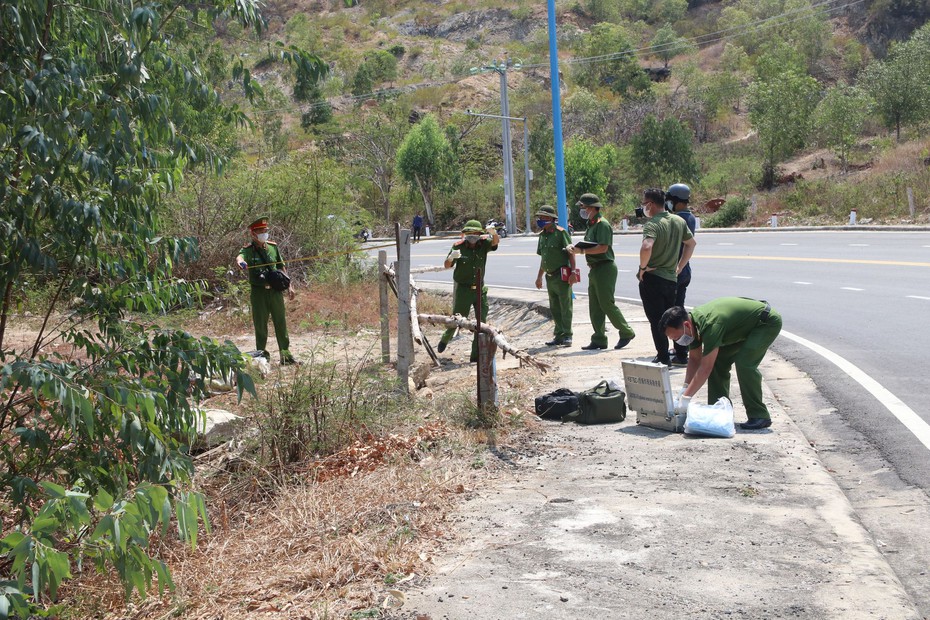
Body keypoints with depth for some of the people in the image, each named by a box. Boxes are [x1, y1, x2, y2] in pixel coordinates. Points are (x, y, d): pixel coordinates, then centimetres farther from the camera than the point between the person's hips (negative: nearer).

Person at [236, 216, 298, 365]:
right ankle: (262, 354, 14)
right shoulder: (248, 250, -6)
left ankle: (285, 354, 12)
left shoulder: (273, 247, 6)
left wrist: (289, 286, 11)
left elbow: (281, 267, 14)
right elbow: (239, 257, -30)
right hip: (258, 292, -3)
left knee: (281, 322, 5)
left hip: (275, 290, 3)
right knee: (260, 324, 3)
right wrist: (241, 262, -54)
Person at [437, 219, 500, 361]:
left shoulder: (483, 244, -4)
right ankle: (445, 340, 36)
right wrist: (451, 257, -33)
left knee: (481, 322, 2)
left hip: (479, 289, 3)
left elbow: (495, 242, -22)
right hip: (462, 289, -3)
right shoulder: (458, 246, -11)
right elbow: (447, 266, -11)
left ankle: (476, 355, 10)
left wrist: (493, 232, -43)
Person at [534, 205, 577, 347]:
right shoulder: (542, 235, 14)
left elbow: (571, 253, -11)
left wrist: (573, 272, -17)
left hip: (562, 276, -8)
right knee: (554, 308, 10)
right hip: (550, 277, 8)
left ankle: (567, 336, -2)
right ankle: (559, 335, 16)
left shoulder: (561, 232, -9)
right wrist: (539, 276, 22)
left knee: (565, 307, -5)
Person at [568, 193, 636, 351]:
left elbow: (602, 248, -23)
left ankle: (626, 332, 6)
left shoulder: (602, 224, -13)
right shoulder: (591, 225, 17)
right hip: (594, 269, 10)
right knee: (595, 307, 8)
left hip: (605, 268, -10)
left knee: (607, 304, -7)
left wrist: (581, 251, -18)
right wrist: (576, 249, -2)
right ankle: (599, 340, 12)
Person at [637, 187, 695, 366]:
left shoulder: (652, 224, -17)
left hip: (652, 278, -7)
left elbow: (646, 247, -35)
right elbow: (691, 243, 20)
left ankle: (663, 358, 4)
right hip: (672, 278, 7)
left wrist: (643, 267, -18)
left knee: (656, 321, 1)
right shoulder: (679, 221, 7)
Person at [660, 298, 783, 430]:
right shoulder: (693, 322, -9)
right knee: (718, 362, -2)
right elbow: (694, 359, 2)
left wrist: (685, 398, -31)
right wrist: (684, 390, -7)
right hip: (747, 326, 9)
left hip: (767, 322, -9)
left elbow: (705, 368, -33)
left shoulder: (710, 325, -36)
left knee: (744, 363, -24)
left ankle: (760, 416, -13)